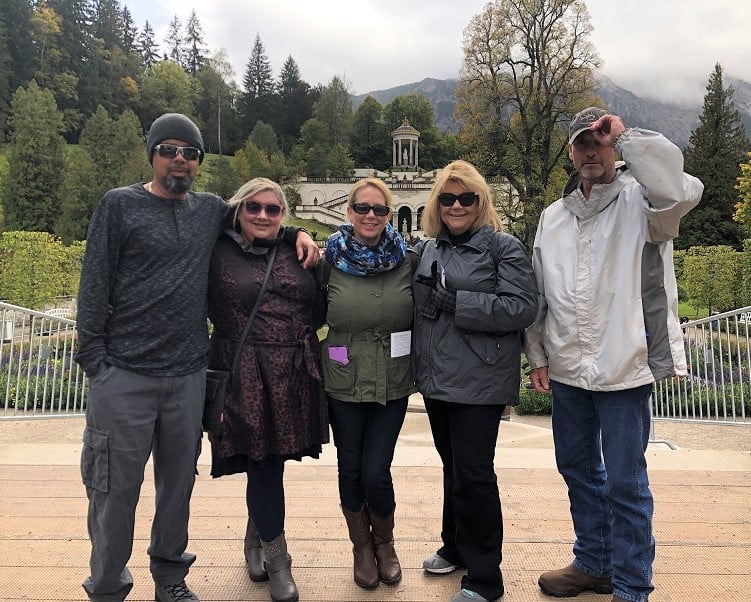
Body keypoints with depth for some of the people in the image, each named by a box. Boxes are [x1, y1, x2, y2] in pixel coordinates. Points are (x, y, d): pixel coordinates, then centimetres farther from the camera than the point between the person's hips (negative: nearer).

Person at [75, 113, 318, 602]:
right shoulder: (120, 206, 0)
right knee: (116, 488, 4)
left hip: (189, 376, 4)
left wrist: (296, 232, 8)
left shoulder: (211, 209, 10)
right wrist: (94, 360, -6)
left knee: (179, 482, 14)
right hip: (124, 376, -3)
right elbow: (94, 287, -2)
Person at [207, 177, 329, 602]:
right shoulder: (219, 253, -1)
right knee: (264, 467, 2)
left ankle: (255, 541, 41)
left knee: (269, 465, 15)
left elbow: (318, 308, 16)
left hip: (295, 375, 4)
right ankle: (278, 563, 20)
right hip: (248, 378, -4)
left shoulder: (296, 254, 11)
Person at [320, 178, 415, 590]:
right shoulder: (331, 259, -4)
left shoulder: (408, 260, -3)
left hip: (392, 382, 0)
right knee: (350, 469, 10)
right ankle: (362, 547, 36)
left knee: (376, 472, -2)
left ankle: (384, 542, 30)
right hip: (345, 382, 1)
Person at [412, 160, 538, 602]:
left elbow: (523, 308, -17)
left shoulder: (504, 247, -7)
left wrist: (458, 303, -19)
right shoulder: (430, 248, 12)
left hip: (479, 381, -6)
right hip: (437, 378, 6)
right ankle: (455, 547, 38)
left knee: (473, 474, 0)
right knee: (453, 467, 19)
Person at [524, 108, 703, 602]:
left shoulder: (638, 199, -5)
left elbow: (684, 190, -30)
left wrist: (625, 135, -23)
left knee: (625, 481, 4)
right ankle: (593, 562, 38)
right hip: (566, 368, 6)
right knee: (578, 468, 18)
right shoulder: (553, 216, 11)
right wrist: (538, 355, 10)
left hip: (623, 366, -6)